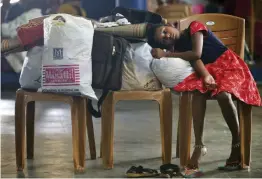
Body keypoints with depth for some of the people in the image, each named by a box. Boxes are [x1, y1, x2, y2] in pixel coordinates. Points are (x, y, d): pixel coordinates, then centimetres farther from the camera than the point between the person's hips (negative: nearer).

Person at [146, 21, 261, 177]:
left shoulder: (194, 27, -4)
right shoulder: (177, 48, 8)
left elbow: (196, 54, -14)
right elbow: (194, 60, -9)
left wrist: (166, 55, -8)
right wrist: (205, 75, -31)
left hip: (229, 64, -4)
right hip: (209, 70, 4)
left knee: (223, 94, -35)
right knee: (198, 91, -30)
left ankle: (237, 144, -23)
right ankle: (199, 146, -37)